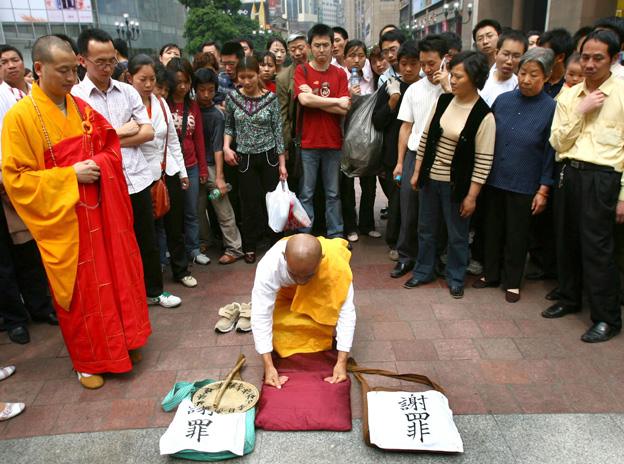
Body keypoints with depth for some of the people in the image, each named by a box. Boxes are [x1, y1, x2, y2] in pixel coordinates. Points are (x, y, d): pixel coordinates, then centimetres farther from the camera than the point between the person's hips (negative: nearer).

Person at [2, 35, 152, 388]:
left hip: (100, 211, 5)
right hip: (63, 219, -5)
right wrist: (69, 176, -19)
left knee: (116, 277, 13)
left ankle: (124, 341, 34)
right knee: (79, 290, 7)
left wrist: (99, 165, -7)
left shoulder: (82, 109, 5)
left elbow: (111, 149, 15)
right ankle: (89, 360, 26)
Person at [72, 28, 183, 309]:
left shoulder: (128, 91, 7)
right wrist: (124, 131, -7)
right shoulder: (74, 96, -5)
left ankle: (154, 291, 33)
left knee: (147, 240, 15)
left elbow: (148, 132, 1)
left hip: (137, 178, 4)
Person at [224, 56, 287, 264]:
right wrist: (226, 146, -9)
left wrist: (282, 163, -4)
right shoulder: (232, 97, -2)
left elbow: (278, 131, -3)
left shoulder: (271, 98, -5)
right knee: (251, 203, 5)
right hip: (244, 158, 1)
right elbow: (229, 126, 10)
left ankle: (276, 241, 23)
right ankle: (250, 247, 21)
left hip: (269, 155, 0)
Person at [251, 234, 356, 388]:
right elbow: (261, 315, -36)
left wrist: (342, 362, -37)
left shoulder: (337, 266, -41)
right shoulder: (269, 265, -41)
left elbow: (346, 311, -35)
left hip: (321, 294, 0)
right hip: (285, 293, 0)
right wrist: (268, 365, -38)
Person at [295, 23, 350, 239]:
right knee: (306, 194, 4)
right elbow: (304, 100, -16)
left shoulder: (339, 74, 7)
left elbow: (344, 110, -5)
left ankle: (336, 236, 21)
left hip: (333, 142, 2)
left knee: (333, 193, 10)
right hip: (308, 142, -2)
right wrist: (336, 101, -9)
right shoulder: (302, 71, 2)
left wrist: (315, 100, -11)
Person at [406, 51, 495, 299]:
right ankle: (423, 271, 34)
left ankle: (455, 278, 29)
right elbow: (426, 137, 7)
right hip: (430, 177, 5)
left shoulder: (484, 115, -14)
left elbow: (483, 161, -13)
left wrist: (471, 196, -13)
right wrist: (417, 172, 7)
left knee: (457, 234, 9)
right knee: (425, 229, 16)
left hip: (456, 184, -4)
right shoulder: (443, 101, 0)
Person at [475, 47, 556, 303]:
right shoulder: (503, 100, 2)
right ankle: (491, 274, 32)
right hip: (493, 179, 3)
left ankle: (512, 281, 26)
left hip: (524, 185, -3)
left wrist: (543, 190, -7)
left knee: (517, 235, 9)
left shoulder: (551, 108, -7)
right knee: (492, 230, 14)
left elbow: (550, 153, -5)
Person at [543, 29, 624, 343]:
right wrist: (580, 111, -7)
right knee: (567, 241, 13)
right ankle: (569, 298, 32)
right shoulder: (568, 96, 11)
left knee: (597, 248, -3)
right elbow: (558, 143, 5)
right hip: (569, 173, 5)